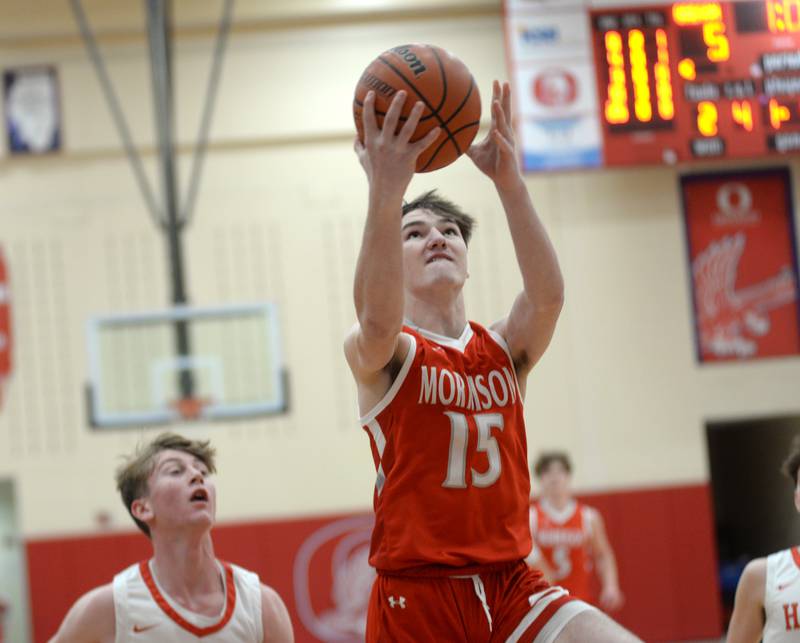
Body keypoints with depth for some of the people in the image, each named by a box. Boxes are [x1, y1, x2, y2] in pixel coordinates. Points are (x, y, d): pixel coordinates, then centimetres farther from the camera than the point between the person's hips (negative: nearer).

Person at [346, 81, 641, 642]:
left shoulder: (503, 350, 10)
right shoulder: (378, 356, -1)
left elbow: (548, 297, -12)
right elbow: (378, 317, -26)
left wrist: (510, 183, -26)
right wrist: (386, 193, -40)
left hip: (511, 585, 3)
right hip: (417, 595, -3)